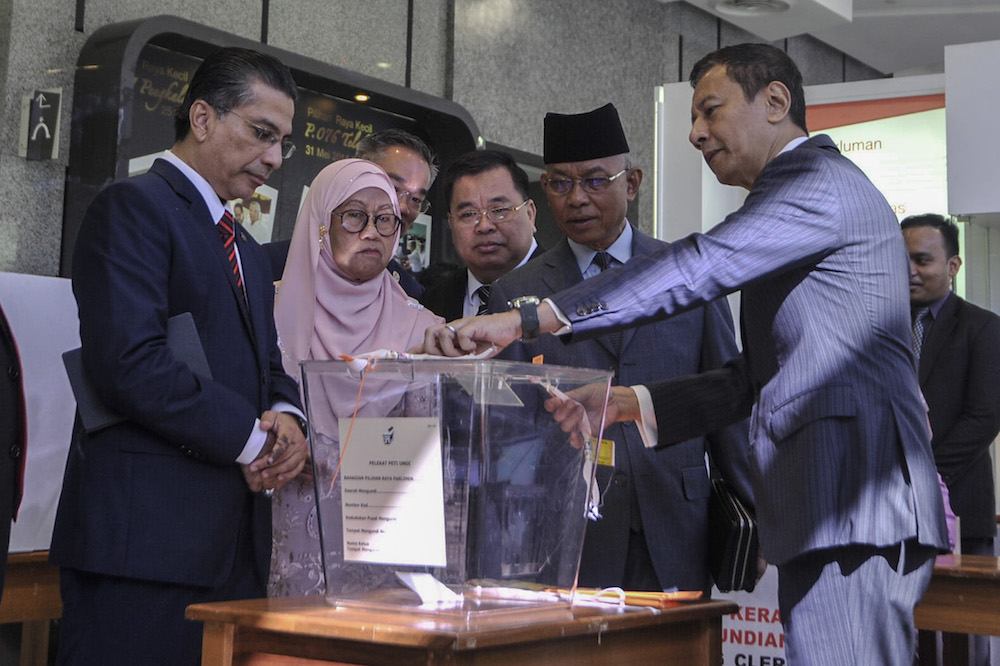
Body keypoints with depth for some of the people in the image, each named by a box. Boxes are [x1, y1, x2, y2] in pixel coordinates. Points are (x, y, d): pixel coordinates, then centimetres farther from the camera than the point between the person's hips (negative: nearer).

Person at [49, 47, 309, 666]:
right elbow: (131, 364, -17)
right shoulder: (133, 207, -5)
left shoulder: (248, 252, 24)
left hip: (234, 544, 8)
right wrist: (252, 439, -11)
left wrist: (286, 418, 0)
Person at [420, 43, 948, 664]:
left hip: (852, 507, -10)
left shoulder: (817, 178, -5)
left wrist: (524, 320, -22)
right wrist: (631, 403, 14)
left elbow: (699, 266, -20)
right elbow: (755, 378, 25)